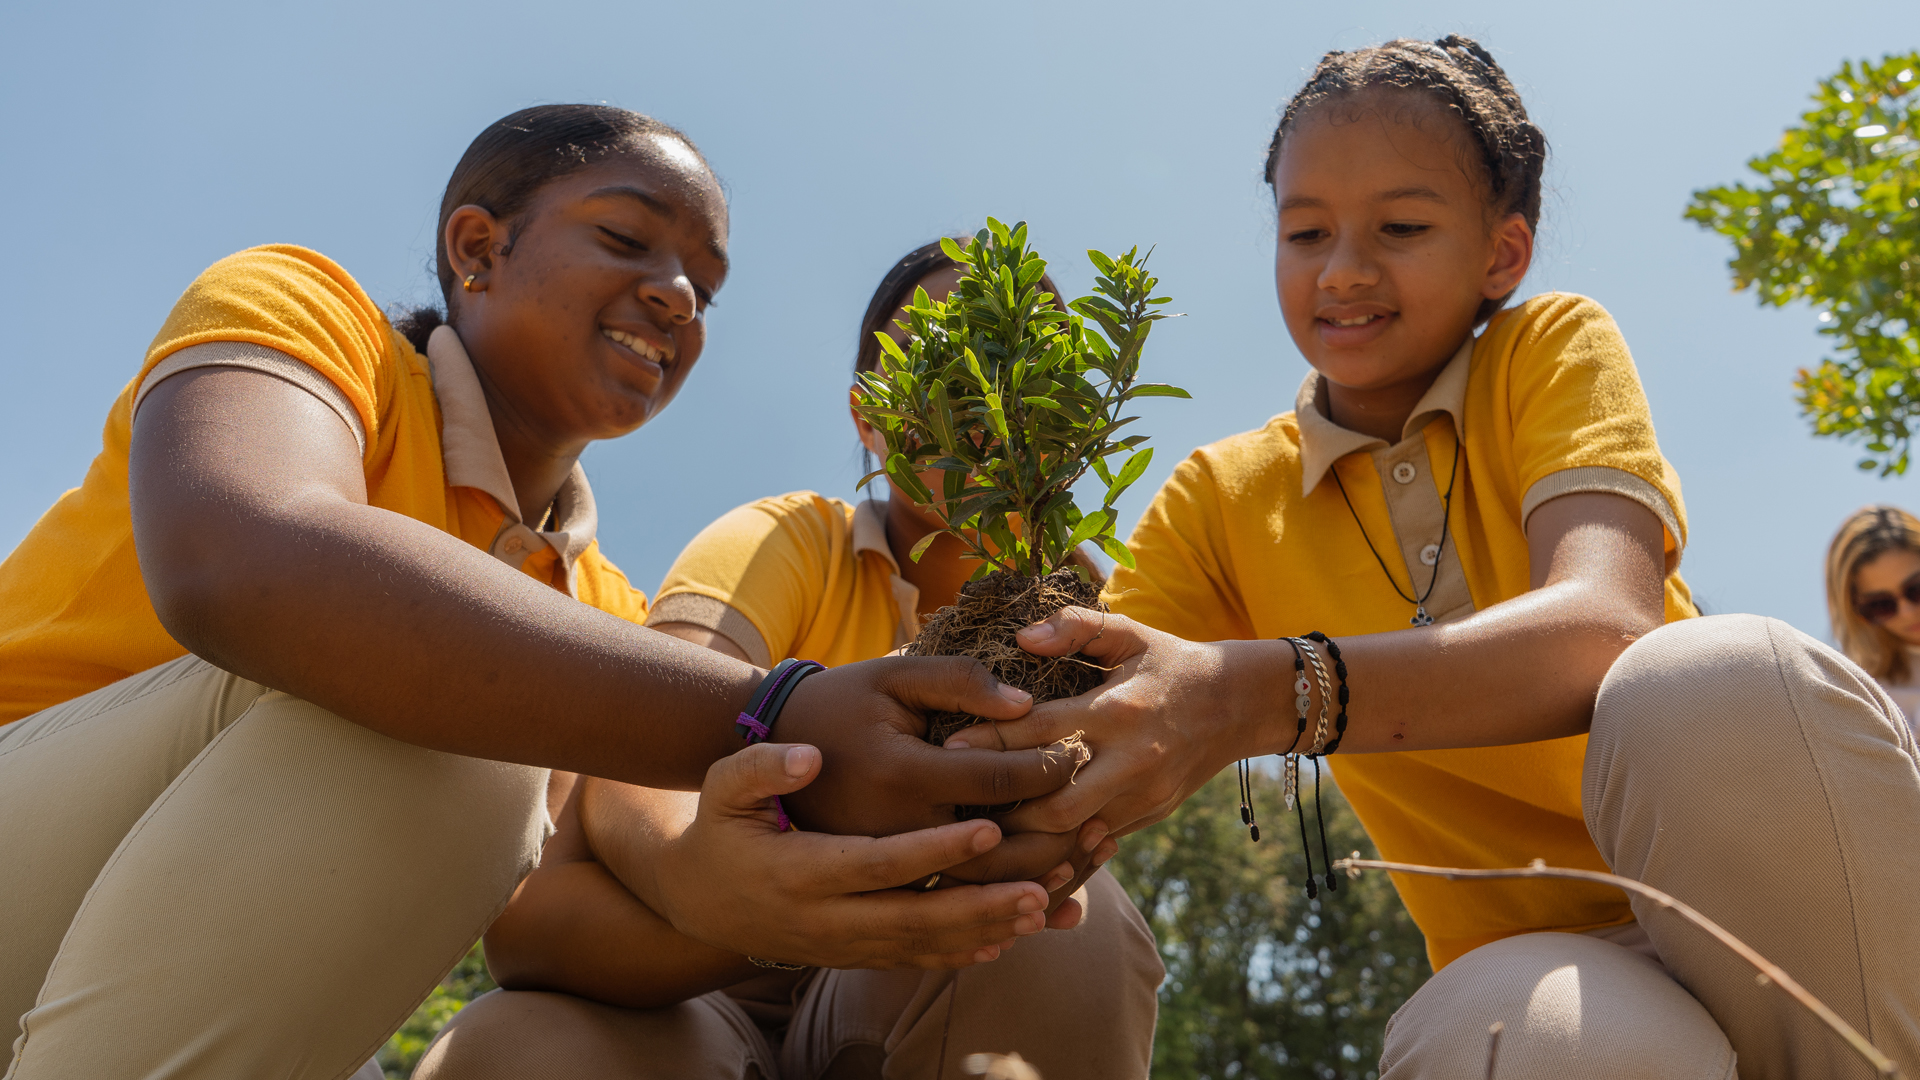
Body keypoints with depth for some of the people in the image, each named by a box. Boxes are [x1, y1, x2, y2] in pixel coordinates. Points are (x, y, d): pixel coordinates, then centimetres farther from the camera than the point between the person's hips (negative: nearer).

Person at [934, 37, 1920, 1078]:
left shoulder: (1554, 350, -3)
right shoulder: (1224, 502, 3)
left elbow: (1607, 627, -24)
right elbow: (1082, 733, -8)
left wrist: (1265, 695, -40)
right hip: (1553, 973, -1)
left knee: (1718, 678, -32)